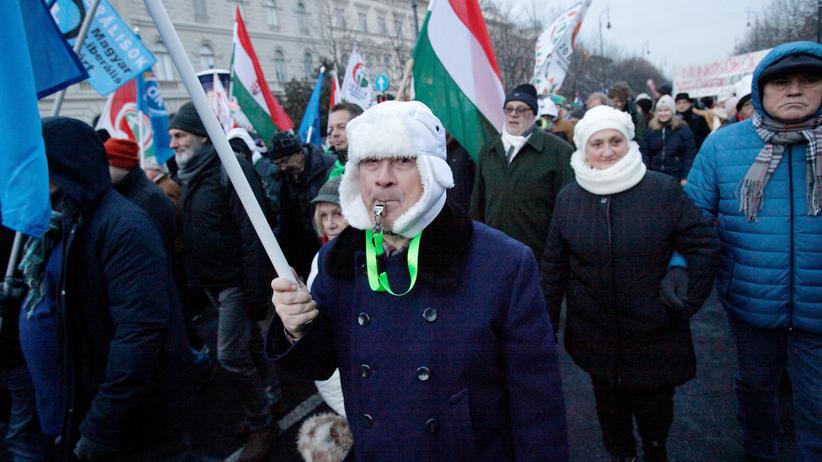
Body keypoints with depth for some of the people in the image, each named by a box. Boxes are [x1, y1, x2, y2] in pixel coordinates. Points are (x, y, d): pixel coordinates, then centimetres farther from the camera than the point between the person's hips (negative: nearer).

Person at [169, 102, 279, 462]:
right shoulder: (191, 174, 10)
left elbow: (252, 234, -21)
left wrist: (255, 292, -23)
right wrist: (194, 283, 16)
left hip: (236, 282, -8)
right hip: (211, 283, 8)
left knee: (231, 355, -6)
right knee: (249, 344, 19)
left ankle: (261, 425, 13)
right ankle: (270, 398, 35)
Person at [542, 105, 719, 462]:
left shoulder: (663, 190, -9)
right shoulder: (568, 198, -2)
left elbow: (704, 245, -4)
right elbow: (554, 265, 3)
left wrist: (688, 304, -6)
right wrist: (548, 324, 4)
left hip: (655, 336, -1)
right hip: (595, 336, 2)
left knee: (653, 411, 14)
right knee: (610, 406, 16)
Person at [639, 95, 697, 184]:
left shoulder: (683, 129, -1)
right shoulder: (651, 129, 7)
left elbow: (690, 155, -5)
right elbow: (643, 152, 4)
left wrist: (685, 177, -11)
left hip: (676, 179, -2)